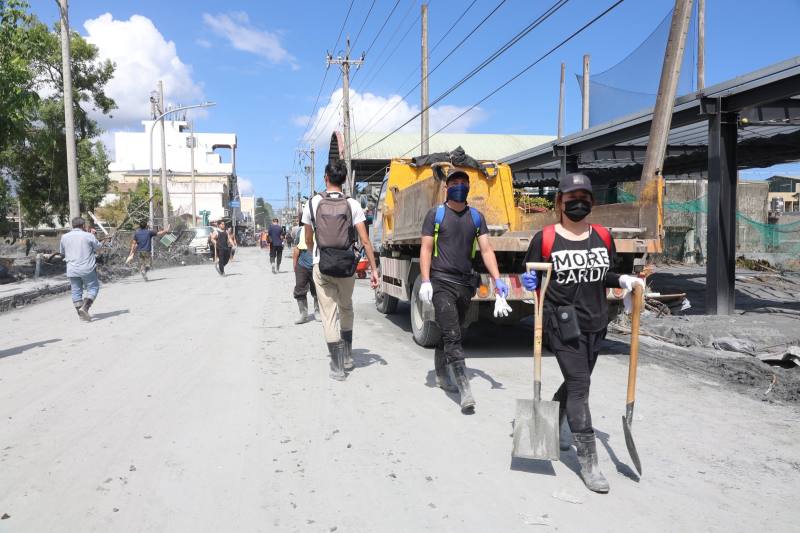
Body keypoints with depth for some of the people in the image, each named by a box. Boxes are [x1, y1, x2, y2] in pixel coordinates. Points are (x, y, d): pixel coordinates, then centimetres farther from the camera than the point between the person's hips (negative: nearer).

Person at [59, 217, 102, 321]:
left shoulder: (64, 237, 6)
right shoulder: (88, 236, -6)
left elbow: (61, 252, 15)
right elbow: (98, 248, 5)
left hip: (72, 270, 4)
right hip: (87, 268, -4)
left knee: (76, 291, 11)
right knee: (93, 288, 7)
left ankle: (81, 314, 13)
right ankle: (84, 308, -12)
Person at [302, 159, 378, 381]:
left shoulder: (313, 203, -2)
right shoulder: (352, 204, -3)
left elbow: (309, 240, 8)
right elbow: (365, 241, -7)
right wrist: (373, 269, -2)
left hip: (322, 266, -1)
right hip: (346, 265, 1)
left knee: (329, 315, 3)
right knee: (346, 309, 21)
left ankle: (338, 367, 1)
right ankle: (347, 357, 28)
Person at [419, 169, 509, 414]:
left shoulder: (476, 216, 10)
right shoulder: (436, 214, 0)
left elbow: (486, 250, 7)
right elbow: (426, 249, -3)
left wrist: (497, 279, -5)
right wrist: (425, 281, -12)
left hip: (465, 283, 5)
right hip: (442, 283, -4)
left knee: (449, 333, 17)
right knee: (453, 336, -12)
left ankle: (442, 375, 35)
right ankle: (465, 391, -15)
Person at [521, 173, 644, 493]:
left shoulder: (603, 236, 7)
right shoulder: (545, 238, -7)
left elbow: (605, 275, 18)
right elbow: (530, 275, 4)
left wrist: (624, 280, -1)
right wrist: (529, 282, -17)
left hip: (595, 323, 6)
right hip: (563, 323, -5)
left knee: (577, 381, 19)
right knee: (579, 385, -10)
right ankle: (588, 462, -2)